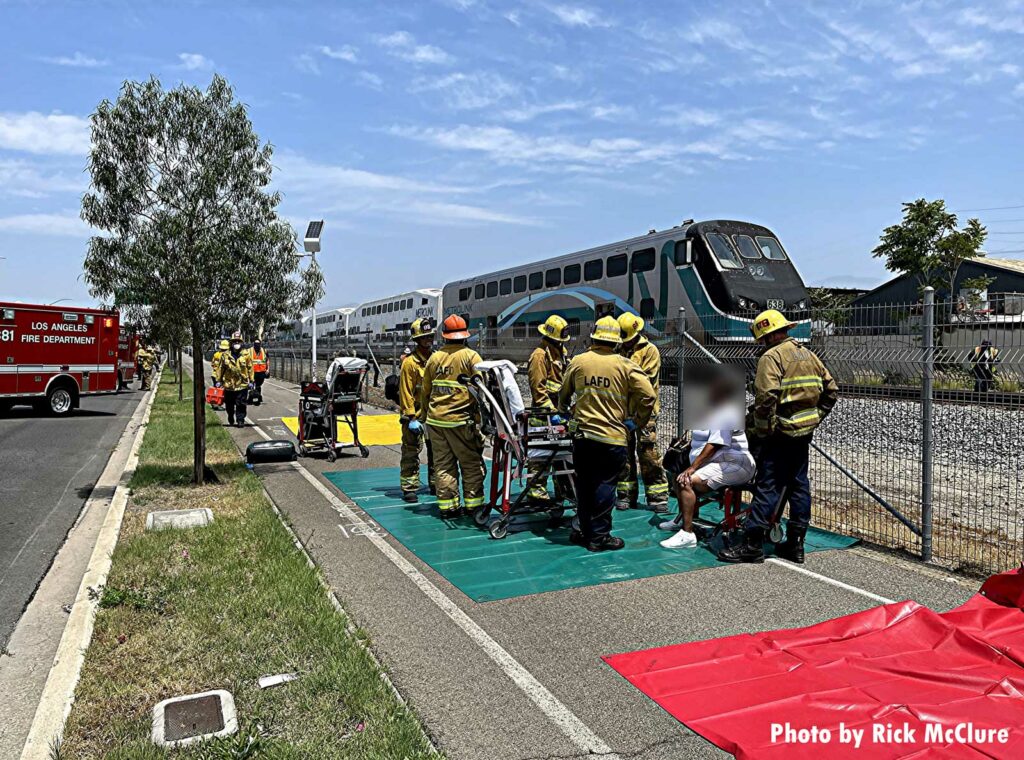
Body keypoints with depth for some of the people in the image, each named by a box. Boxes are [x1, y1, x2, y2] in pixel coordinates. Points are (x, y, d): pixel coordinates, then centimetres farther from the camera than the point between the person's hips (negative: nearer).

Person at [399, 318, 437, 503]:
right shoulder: (410, 362, -11)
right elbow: (406, 391, -13)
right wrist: (410, 417, -17)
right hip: (415, 413, -6)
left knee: (436, 451, 13)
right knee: (411, 452, -2)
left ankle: (436, 484, 24)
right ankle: (409, 488, 5)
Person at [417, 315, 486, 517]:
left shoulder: (434, 358, 9)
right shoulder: (471, 356, -6)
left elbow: (425, 391, 16)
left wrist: (423, 416, 27)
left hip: (435, 419, 5)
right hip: (461, 420, -5)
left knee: (443, 464, 9)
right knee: (471, 463, 6)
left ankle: (447, 505, 12)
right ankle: (473, 504, 8)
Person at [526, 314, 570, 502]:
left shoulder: (560, 352, 17)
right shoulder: (540, 355, -13)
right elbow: (538, 388, -18)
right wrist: (551, 410, -21)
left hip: (559, 410, 9)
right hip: (544, 413, -9)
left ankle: (563, 489, 24)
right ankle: (537, 491, 0)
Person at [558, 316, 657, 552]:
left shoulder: (578, 361, 2)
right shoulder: (625, 365, -7)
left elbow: (564, 393, 15)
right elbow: (648, 395, -10)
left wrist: (563, 411, 36)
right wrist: (638, 422, 4)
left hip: (582, 434, 3)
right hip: (613, 437, -3)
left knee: (584, 484, 14)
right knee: (605, 486, 5)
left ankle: (586, 531, 24)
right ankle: (599, 536, 10)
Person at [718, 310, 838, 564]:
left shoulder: (772, 357, -12)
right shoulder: (808, 354, 14)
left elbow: (765, 398, -23)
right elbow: (831, 391, 16)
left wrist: (762, 431, -14)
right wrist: (814, 418, 17)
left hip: (780, 434, -8)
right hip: (804, 434, 8)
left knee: (768, 487, -6)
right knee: (799, 486, 12)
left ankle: (752, 544, -2)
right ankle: (795, 544, 20)